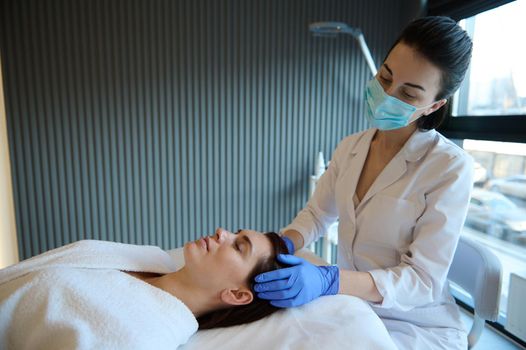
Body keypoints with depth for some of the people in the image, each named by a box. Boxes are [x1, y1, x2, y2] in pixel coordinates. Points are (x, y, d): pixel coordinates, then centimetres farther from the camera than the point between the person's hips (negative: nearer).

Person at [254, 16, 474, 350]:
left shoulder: (451, 168, -18)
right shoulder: (350, 147, -1)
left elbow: (423, 280, -21)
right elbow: (316, 214, 3)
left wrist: (327, 281, -36)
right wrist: (282, 245, -18)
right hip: (351, 308, 5)